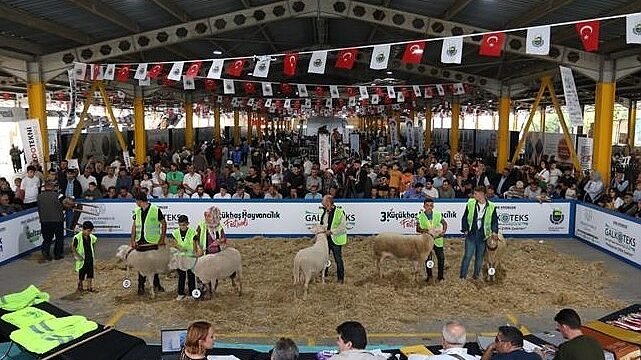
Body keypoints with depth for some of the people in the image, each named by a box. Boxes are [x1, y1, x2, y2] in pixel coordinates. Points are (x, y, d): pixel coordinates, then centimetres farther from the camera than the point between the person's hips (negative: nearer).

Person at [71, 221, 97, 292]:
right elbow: (73, 247, -11)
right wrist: (76, 255, -20)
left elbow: (95, 240, 21)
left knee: (90, 274, 10)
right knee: (81, 274, 7)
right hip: (82, 260, -5)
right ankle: (80, 287, 26)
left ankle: (89, 287, 21)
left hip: (90, 259, 5)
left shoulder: (91, 237, 0)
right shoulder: (77, 237, -16)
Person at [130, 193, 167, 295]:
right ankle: (141, 286, 16)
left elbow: (164, 224, -1)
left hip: (152, 242, -4)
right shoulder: (137, 211, 9)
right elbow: (134, 226, 13)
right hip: (140, 242, 5)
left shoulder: (155, 210, -7)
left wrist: (162, 239, -5)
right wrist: (133, 240, 4)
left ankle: (156, 285, 16)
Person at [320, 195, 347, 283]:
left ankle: (341, 278, 15)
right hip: (325, 239, 7)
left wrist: (331, 231, -19)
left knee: (338, 259, 2)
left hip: (336, 239, -6)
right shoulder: (325, 212, 8)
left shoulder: (339, 212, -14)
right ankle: (323, 275, 30)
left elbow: (343, 226, -17)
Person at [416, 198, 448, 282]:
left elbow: (444, 223, 9)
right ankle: (429, 275, 25)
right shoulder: (420, 217, -7)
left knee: (441, 258, 2)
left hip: (437, 240, 1)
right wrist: (423, 230, -23)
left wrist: (444, 230, -8)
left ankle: (440, 276, 18)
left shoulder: (438, 214, -4)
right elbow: (417, 229, -4)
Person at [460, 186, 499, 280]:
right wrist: (465, 230, -2)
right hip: (471, 235, -1)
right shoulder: (470, 203, -1)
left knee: (480, 257, 11)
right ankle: (463, 276, 6)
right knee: (468, 255, -2)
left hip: (483, 236, 1)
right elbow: (464, 218, 5)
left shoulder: (491, 207, -1)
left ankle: (476, 275, 24)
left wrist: (494, 231, -9)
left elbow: (494, 221, 6)